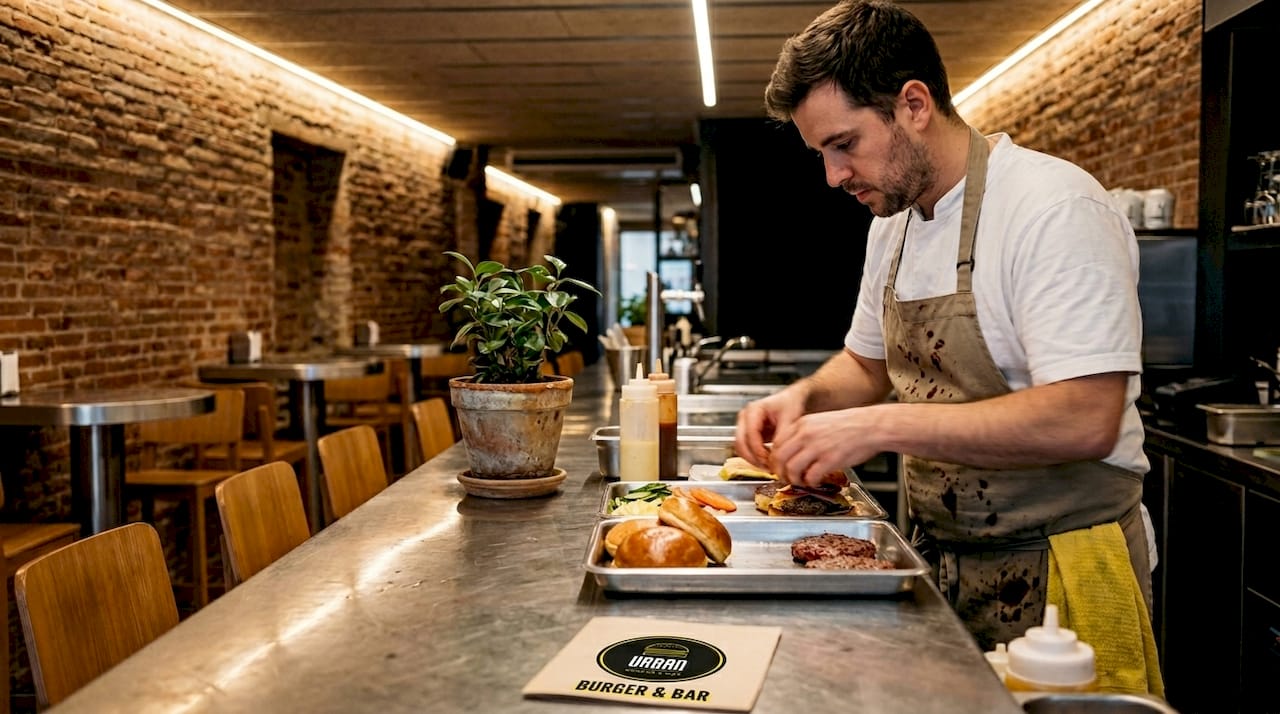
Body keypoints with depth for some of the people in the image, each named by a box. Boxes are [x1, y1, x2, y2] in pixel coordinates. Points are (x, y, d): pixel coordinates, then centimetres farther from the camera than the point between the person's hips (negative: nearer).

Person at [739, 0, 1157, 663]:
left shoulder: (1054, 208, -20)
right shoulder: (892, 224, 6)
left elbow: (1086, 421, -29)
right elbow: (867, 363, 20)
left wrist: (879, 425, -29)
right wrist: (806, 397, -2)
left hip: (1056, 575, -7)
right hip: (939, 562, 7)